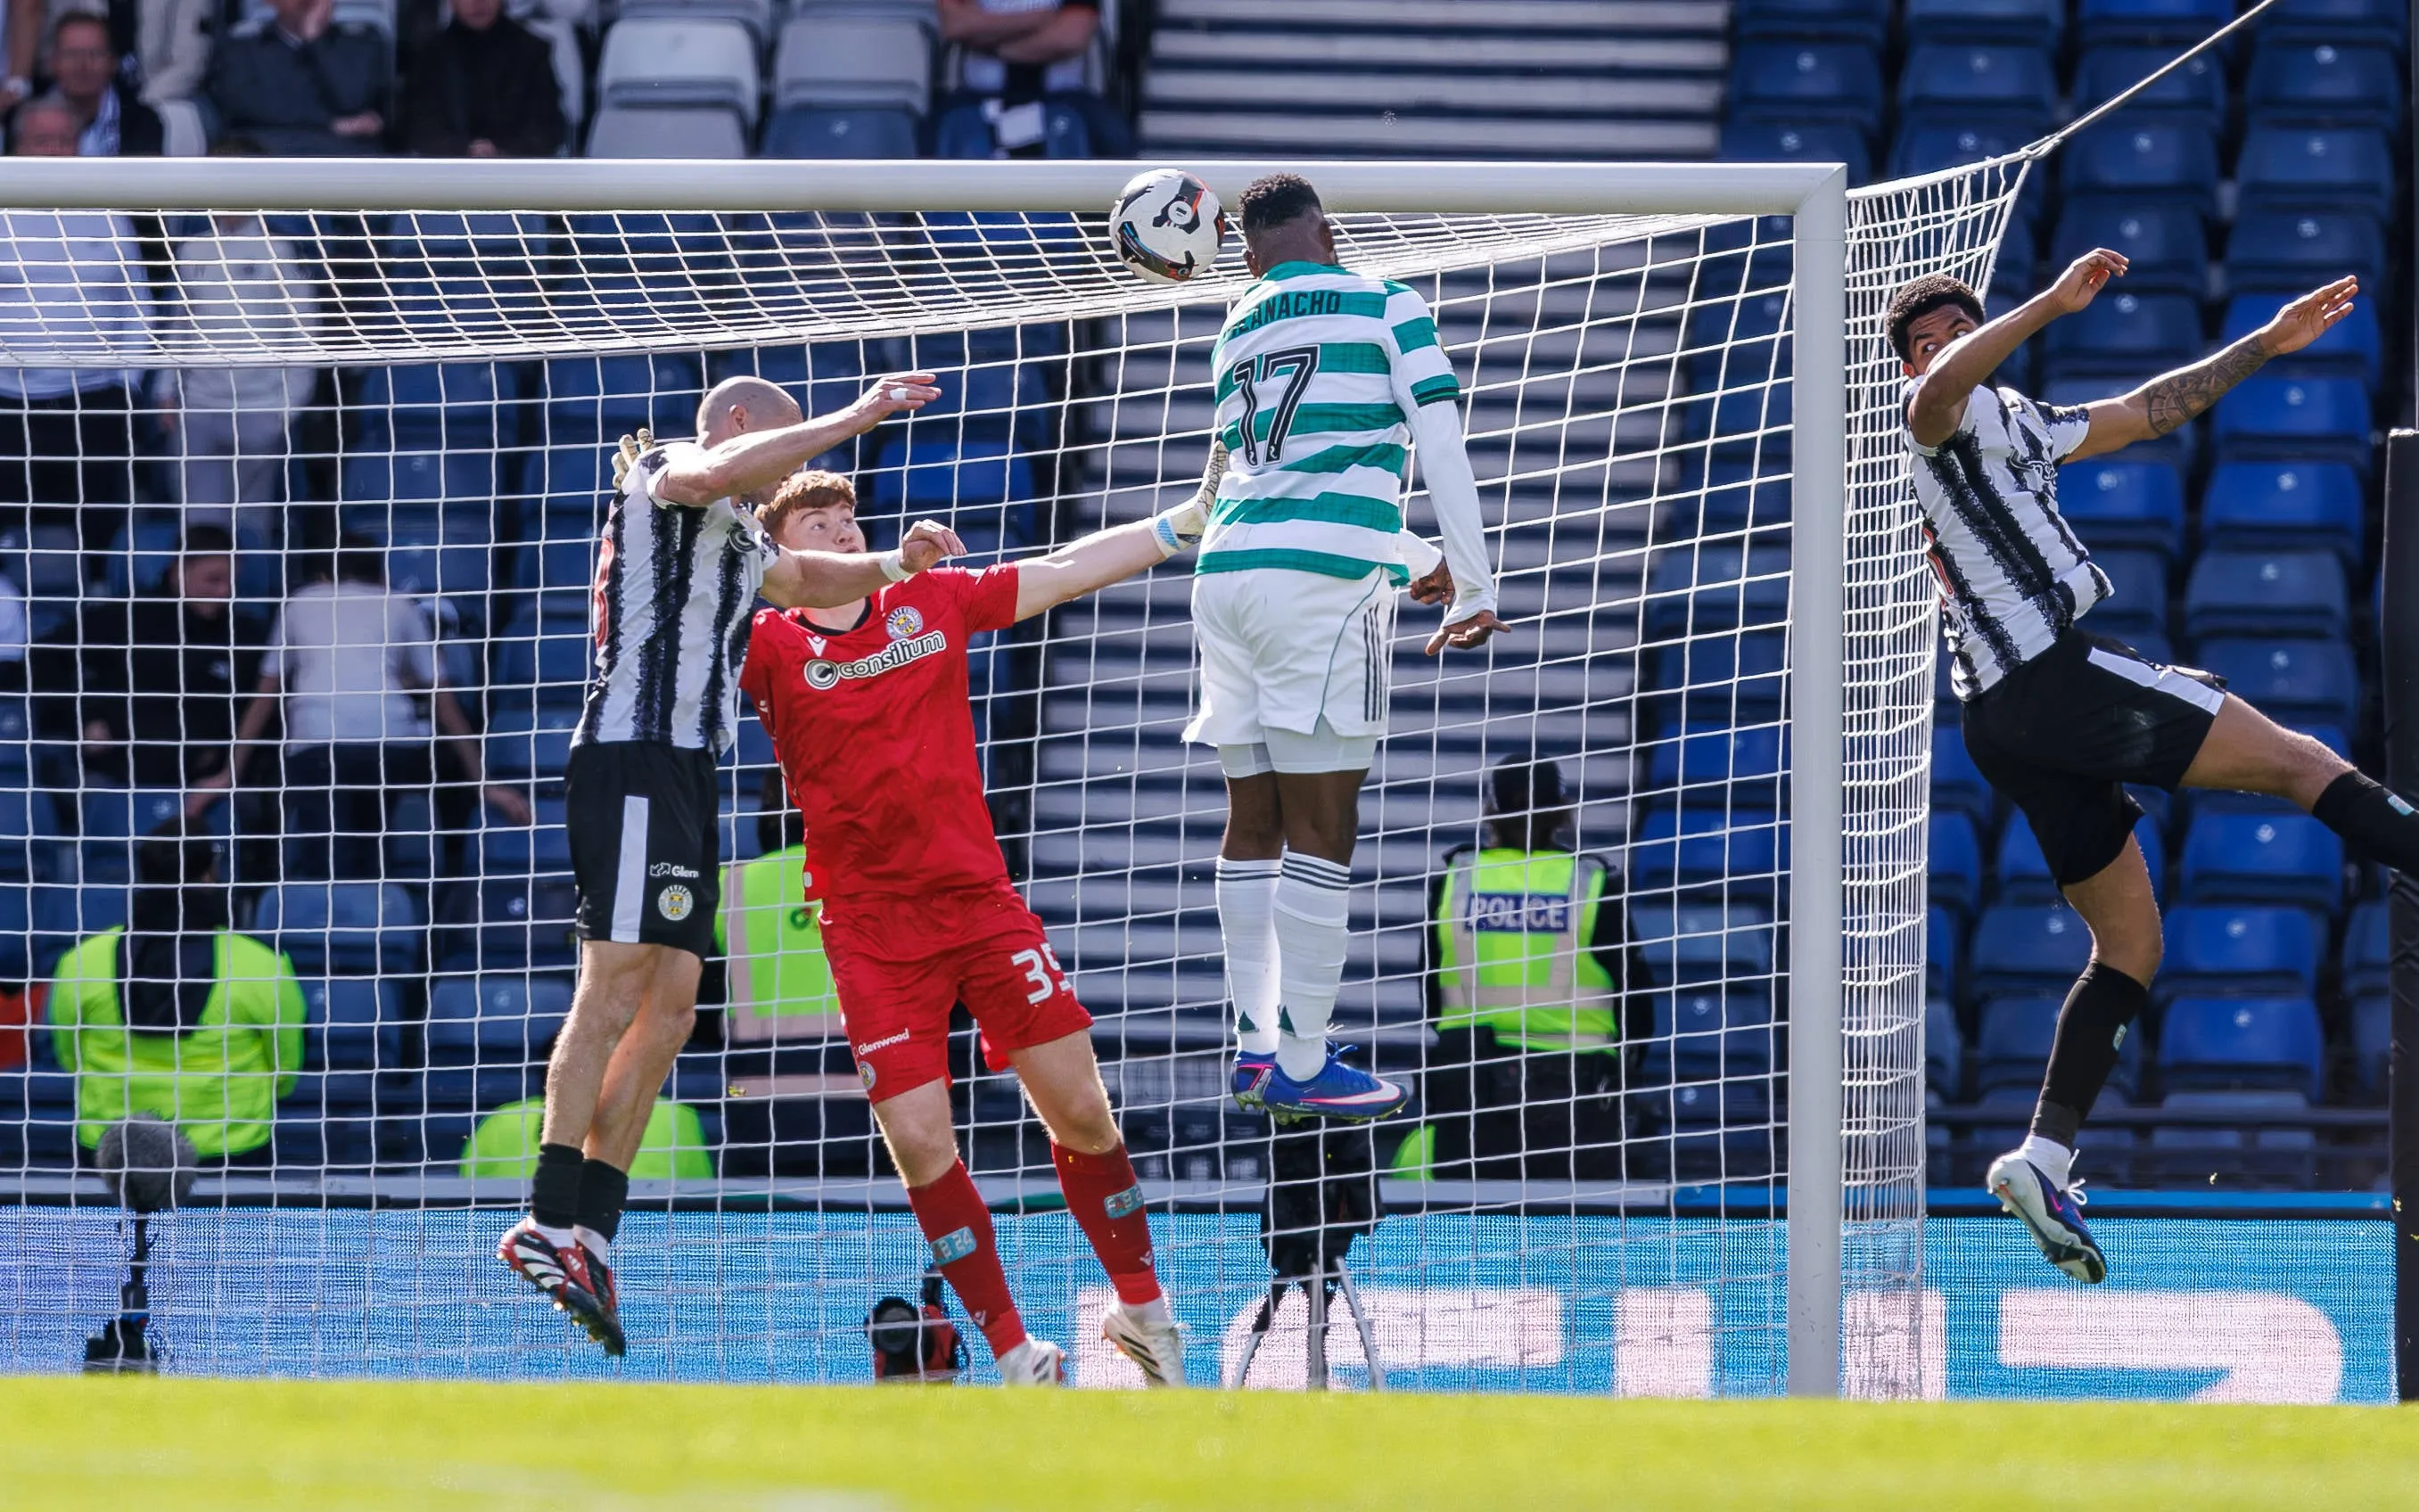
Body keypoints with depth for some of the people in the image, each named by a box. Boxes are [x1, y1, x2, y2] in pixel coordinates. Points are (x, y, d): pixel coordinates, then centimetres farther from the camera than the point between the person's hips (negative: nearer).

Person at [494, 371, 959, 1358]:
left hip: (685, 774, 10)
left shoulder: (739, 537, 27)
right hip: (636, 754, -10)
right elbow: (711, 473, -25)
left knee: (670, 1004, 4)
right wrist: (851, 419, -23)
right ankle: (552, 1221, -23)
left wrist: (892, 565, 25)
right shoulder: (664, 474, 0)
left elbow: (807, 581, 45)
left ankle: (590, 1227, 2)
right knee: (619, 983, -17)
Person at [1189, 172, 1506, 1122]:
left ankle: (1255, 1045, 14)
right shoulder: (1386, 309, 4)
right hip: (1325, 580, -6)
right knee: (1321, 827, -5)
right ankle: (1301, 1067, -8)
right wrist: (1473, 584, 6)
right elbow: (1442, 455, -1)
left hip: (1228, 573, 6)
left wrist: (1418, 558, 35)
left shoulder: (1237, 332, 21)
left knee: (1254, 825, 12)